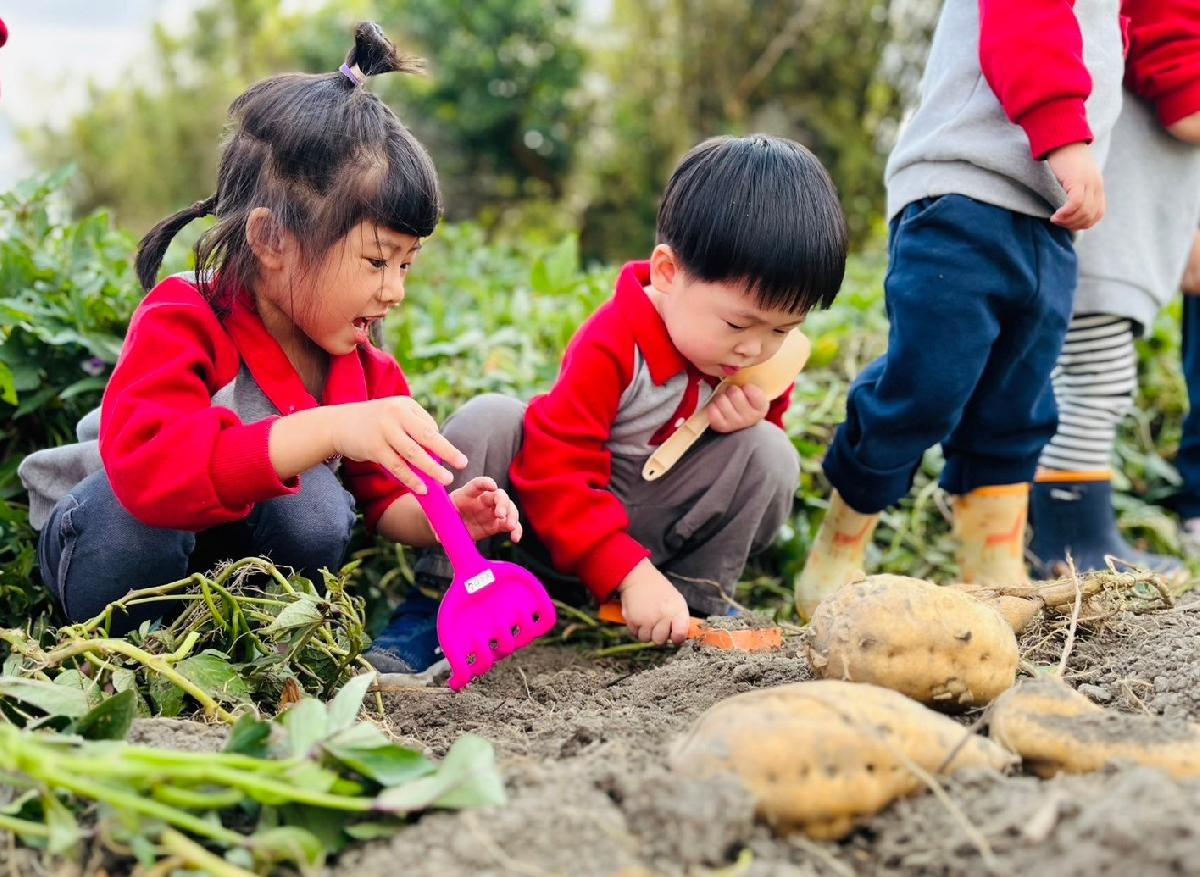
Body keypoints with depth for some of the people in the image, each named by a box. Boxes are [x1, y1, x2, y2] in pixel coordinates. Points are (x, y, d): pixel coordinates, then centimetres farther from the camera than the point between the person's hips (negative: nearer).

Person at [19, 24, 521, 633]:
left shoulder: (363, 366, -9)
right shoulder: (181, 325, -30)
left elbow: (383, 497, 1)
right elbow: (148, 468, -49)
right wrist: (327, 429, -60)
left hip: (252, 542, 4)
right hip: (105, 544, -4)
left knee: (321, 518, -28)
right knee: (149, 507, -38)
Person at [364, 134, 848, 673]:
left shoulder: (759, 362, -10)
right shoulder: (613, 345, -28)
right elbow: (553, 468, -30)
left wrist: (756, 422, -21)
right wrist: (629, 573, -37)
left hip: (651, 524, 4)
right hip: (559, 526, -3)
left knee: (769, 454, -19)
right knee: (488, 421, -30)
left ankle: (699, 603, -7)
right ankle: (436, 604, -21)